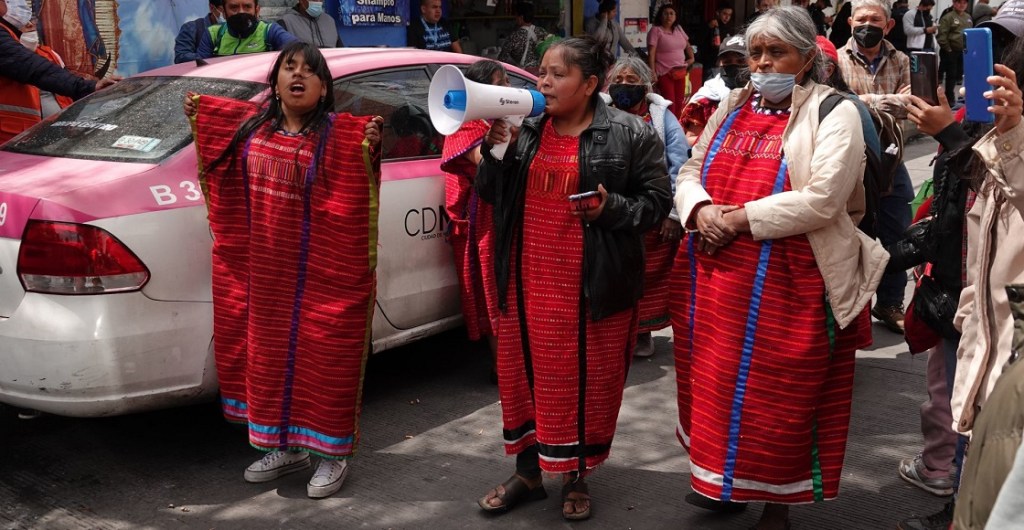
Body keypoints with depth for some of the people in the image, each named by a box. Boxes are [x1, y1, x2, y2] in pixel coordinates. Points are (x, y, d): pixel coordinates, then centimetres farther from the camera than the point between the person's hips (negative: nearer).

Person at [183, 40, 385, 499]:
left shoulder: (338, 135, -12)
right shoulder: (251, 126, 6)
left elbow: (359, 192, -22)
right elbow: (222, 165, 26)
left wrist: (369, 150, -37)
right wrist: (198, 118, 22)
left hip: (320, 276, -6)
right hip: (264, 272, 6)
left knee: (322, 357, 3)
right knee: (269, 353, 16)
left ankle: (333, 455, 19)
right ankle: (284, 447, 33)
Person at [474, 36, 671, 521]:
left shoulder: (629, 134, -5)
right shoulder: (525, 128, 7)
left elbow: (657, 200, -2)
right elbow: (491, 194, 9)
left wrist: (613, 208, -19)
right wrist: (495, 149, -7)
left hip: (591, 285, -4)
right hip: (527, 280, 4)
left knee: (587, 381, 6)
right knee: (525, 374, 12)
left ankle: (576, 478, 25)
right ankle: (528, 472, 29)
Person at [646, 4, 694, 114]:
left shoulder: (678, 29, 12)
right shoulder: (656, 31, -7)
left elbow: (687, 45, 27)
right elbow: (651, 53, -12)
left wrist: (691, 58, 12)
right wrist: (652, 72, -18)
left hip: (680, 73, 7)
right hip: (664, 73, -7)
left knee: (680, 103, 9)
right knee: (669, 104, -11)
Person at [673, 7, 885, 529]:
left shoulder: (834, 113, -6)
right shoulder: (732, 108, 13)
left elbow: (822, 200, -19)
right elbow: (689, 173, 13)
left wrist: (740, 219, -19)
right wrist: (701, 209, -10)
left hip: (788, 284, -6)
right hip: (717, 276, 6)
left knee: (778, 393, 4)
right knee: (716, 381, 15)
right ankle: (721, 480, 35)